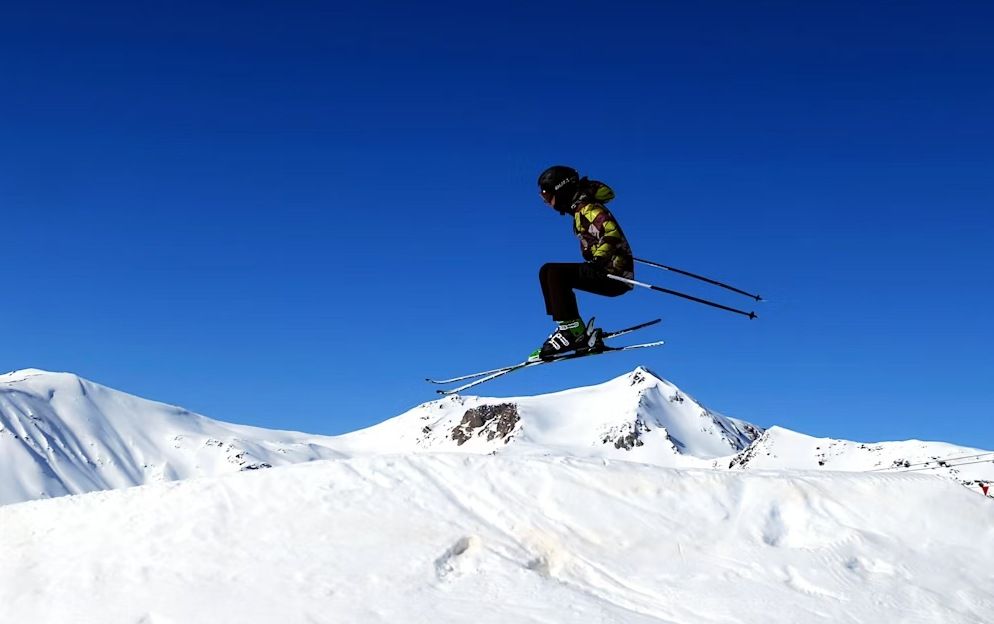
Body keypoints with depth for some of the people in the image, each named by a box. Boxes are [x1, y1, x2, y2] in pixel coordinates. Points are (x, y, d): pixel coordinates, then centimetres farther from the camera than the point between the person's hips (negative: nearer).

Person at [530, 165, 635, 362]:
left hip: (615, 275, -10)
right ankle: (576, 331, 4)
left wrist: (599, 259, -35)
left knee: (555, 273, -21)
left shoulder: (586, 209, -13)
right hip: (607, 273, 10)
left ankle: (572, 330, -21)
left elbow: (613, 233, -27)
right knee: (547, 272, 11)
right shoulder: (581, 209, 15)